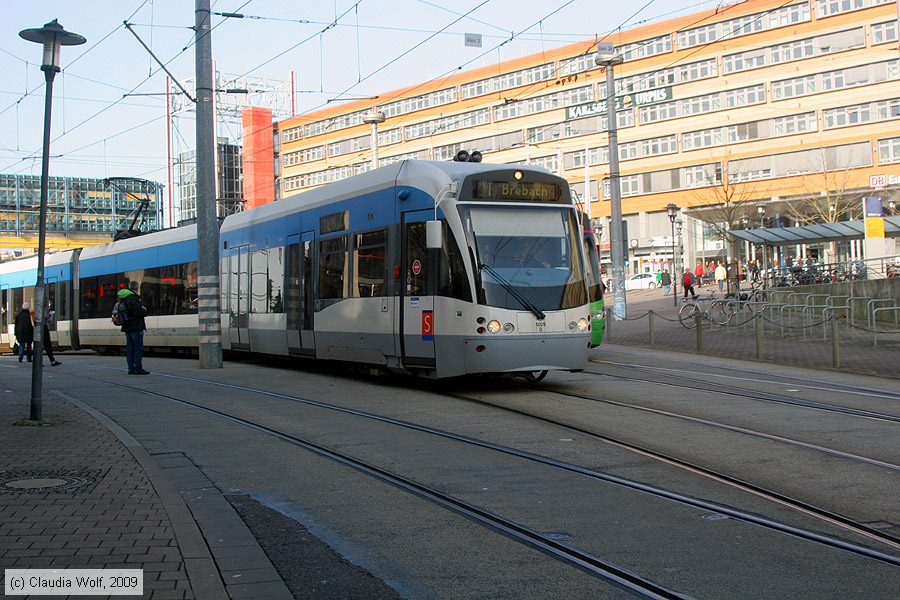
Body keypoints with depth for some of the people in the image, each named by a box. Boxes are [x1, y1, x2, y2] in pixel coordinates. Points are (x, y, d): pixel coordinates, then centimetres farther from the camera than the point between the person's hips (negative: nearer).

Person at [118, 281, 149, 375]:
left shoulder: (123, 299, 13)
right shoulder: (134, 298, -16)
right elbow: (139, 312, -23)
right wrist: (145, 311, 0)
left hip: (127, 327, 9)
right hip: (136, 327, -9)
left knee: (129, 348, 10)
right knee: (138, 347, -5)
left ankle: (131, 368, 11)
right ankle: (138, 368, -6)